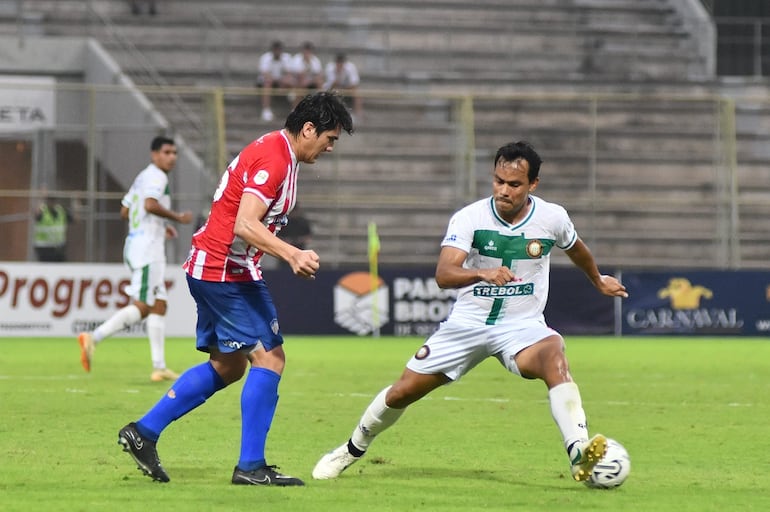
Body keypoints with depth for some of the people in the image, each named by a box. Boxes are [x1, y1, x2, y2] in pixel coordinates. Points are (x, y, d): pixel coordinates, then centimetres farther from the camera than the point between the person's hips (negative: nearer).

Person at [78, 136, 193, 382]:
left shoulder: (143, 177, 20)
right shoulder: (156, 177, -9)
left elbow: (125, 211, 24)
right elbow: (150, 204, -27)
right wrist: (177, 217, -15)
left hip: (135, 243, 10)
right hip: (147, 247, -10)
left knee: (159, 305, 9)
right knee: (141, 307, -13)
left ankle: (159, 367, 6)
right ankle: (93, 338, -20)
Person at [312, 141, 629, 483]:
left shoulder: (552, 218, -7)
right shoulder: (469, 218, -15)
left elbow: (575, 248, 18)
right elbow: (443, 274, -29)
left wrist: (598, 281, 35)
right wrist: (482, 273, -48)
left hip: (521, 326, 0)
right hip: (467, 323, 0)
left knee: (554, 357, -35)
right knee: (403, 391, 3)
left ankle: (578, 454, -47)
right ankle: (352, 449, 31)